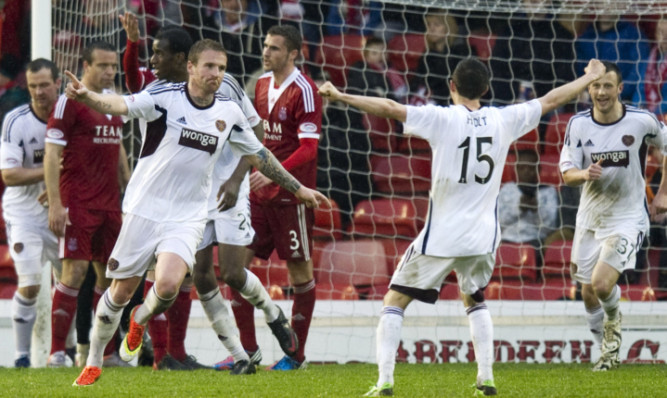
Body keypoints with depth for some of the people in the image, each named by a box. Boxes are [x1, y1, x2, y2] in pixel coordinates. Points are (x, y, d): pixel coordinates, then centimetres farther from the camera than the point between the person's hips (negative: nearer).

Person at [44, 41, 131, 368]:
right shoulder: (69, 102, -7)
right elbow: (51, 154, -10)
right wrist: (55, 204, -16)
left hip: (110, 203, 7)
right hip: (77, 203, -7)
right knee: (75, 270, -12)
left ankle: (108, 351, 12)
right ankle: (56, 351, -8)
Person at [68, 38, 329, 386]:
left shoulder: (229, 113, 3)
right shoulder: (165, 97, -10)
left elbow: (258, 156, 17)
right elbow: (120, 105, -27)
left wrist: (298, 189, 21)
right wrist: (86, 96, -48)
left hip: (187, 217, 2)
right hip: (145, 210, -2)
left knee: (168, 284, -21)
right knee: (121, 291, 3)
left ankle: (140, 321, 13)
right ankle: (93, 363, 23)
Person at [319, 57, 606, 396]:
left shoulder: (442, 119, -10)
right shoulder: (503, 120, 1)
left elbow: (389, 108, -17)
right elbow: (550, 101, 14)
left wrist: (340, 96, -11)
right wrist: (590, 78, 28)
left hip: (441, 237, -4)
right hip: (483, 237, 4)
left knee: (395, 301, 6)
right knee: (474, 300, 29)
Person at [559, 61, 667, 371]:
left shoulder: (642, 121, -12)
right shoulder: (578, 124, -6)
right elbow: (567, 173, -5)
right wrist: (584, 174, -28)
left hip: (627, 219, -4)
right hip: (589, 218, 4)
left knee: (602, 284, -20)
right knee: (589, 296, 8)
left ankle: (613, 317, 15)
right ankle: (609, 351, 32)